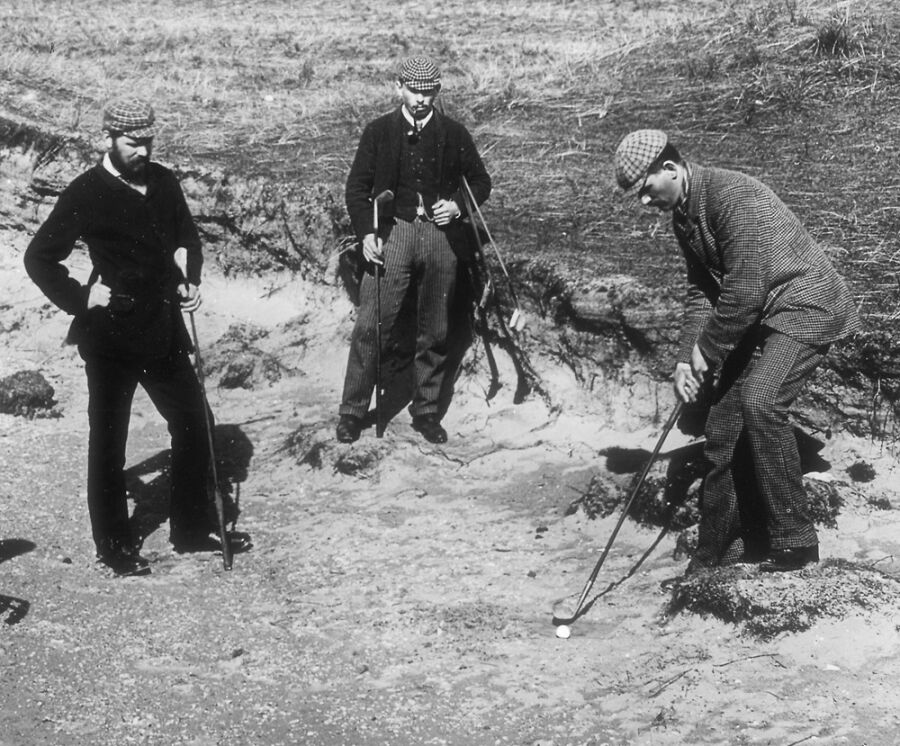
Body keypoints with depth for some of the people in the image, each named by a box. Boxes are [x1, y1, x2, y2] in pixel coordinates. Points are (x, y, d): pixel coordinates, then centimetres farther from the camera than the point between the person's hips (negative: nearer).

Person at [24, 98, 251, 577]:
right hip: (111, 335, -6)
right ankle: (113, 546, 18)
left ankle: (192, 529, 26)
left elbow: (187, 236, 20)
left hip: (163, 329, 6)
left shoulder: (163, 183, 5)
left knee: (194, 422, 11)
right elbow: (39, 258, -6)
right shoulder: (85, 194, -10)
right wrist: (80, 299, -12)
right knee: (108, 439, 6)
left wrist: (190, 281, 5)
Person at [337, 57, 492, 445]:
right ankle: (352, 411, 0)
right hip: (393, 232, -2)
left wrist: (459, 206, -5)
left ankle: (426, 412, 21)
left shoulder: (453, 133, 8)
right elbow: (357, 186, 5)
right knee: (370, 326, -9)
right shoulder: (379, 131, 5)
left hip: (441, 235, 2)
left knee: (434, 332, 8)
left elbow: (480, 180, 15)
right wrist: (366, 232, -8)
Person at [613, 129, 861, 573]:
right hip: (760, 318, 10)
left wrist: (707, 349, -15)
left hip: (806, 307, -10)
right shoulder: (683, 215, 7)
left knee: (759, 402, -28)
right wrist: (687, 358, -1)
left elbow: (744, 291, -26)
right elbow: (701, 290, 11)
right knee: (724, 422, 6)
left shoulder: (734, 197, -24)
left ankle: (795, 544, -21)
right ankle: (722, 546, 18)